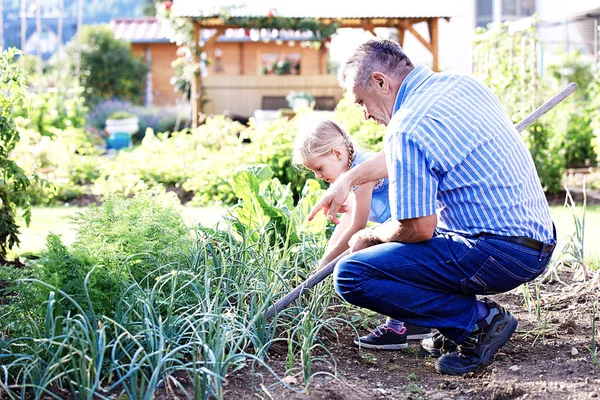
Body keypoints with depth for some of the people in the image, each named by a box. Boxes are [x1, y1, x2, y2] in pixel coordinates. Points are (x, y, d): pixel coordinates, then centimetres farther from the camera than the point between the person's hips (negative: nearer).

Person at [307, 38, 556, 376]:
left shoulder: (408, 127, -18)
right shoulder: (464, 85, 11)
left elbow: (418, 229, -17)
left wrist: (369, 237, 3)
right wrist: (348, 179, 31)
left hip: (499, 254, -10)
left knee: (352, 275, -11)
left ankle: (479, 321, -6)